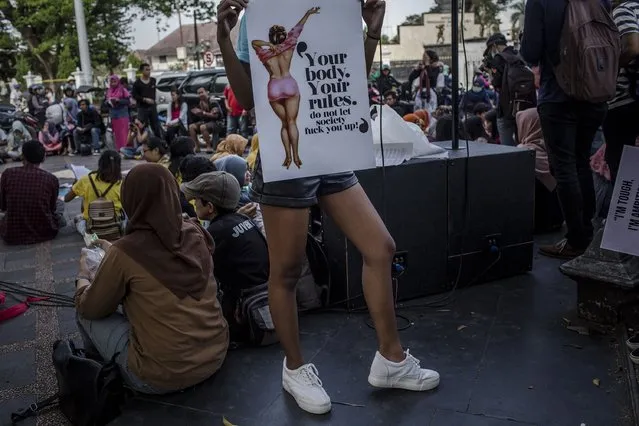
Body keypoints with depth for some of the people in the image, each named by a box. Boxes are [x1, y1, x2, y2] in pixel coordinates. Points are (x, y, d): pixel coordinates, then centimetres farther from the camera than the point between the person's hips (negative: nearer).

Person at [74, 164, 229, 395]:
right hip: (216, 356, 6)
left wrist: (83, 277, 22)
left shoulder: (125, 251, -16)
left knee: (86, 314, 14)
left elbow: (89, 308, 3)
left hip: (162, 375, -5)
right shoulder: (195, 233, -1)